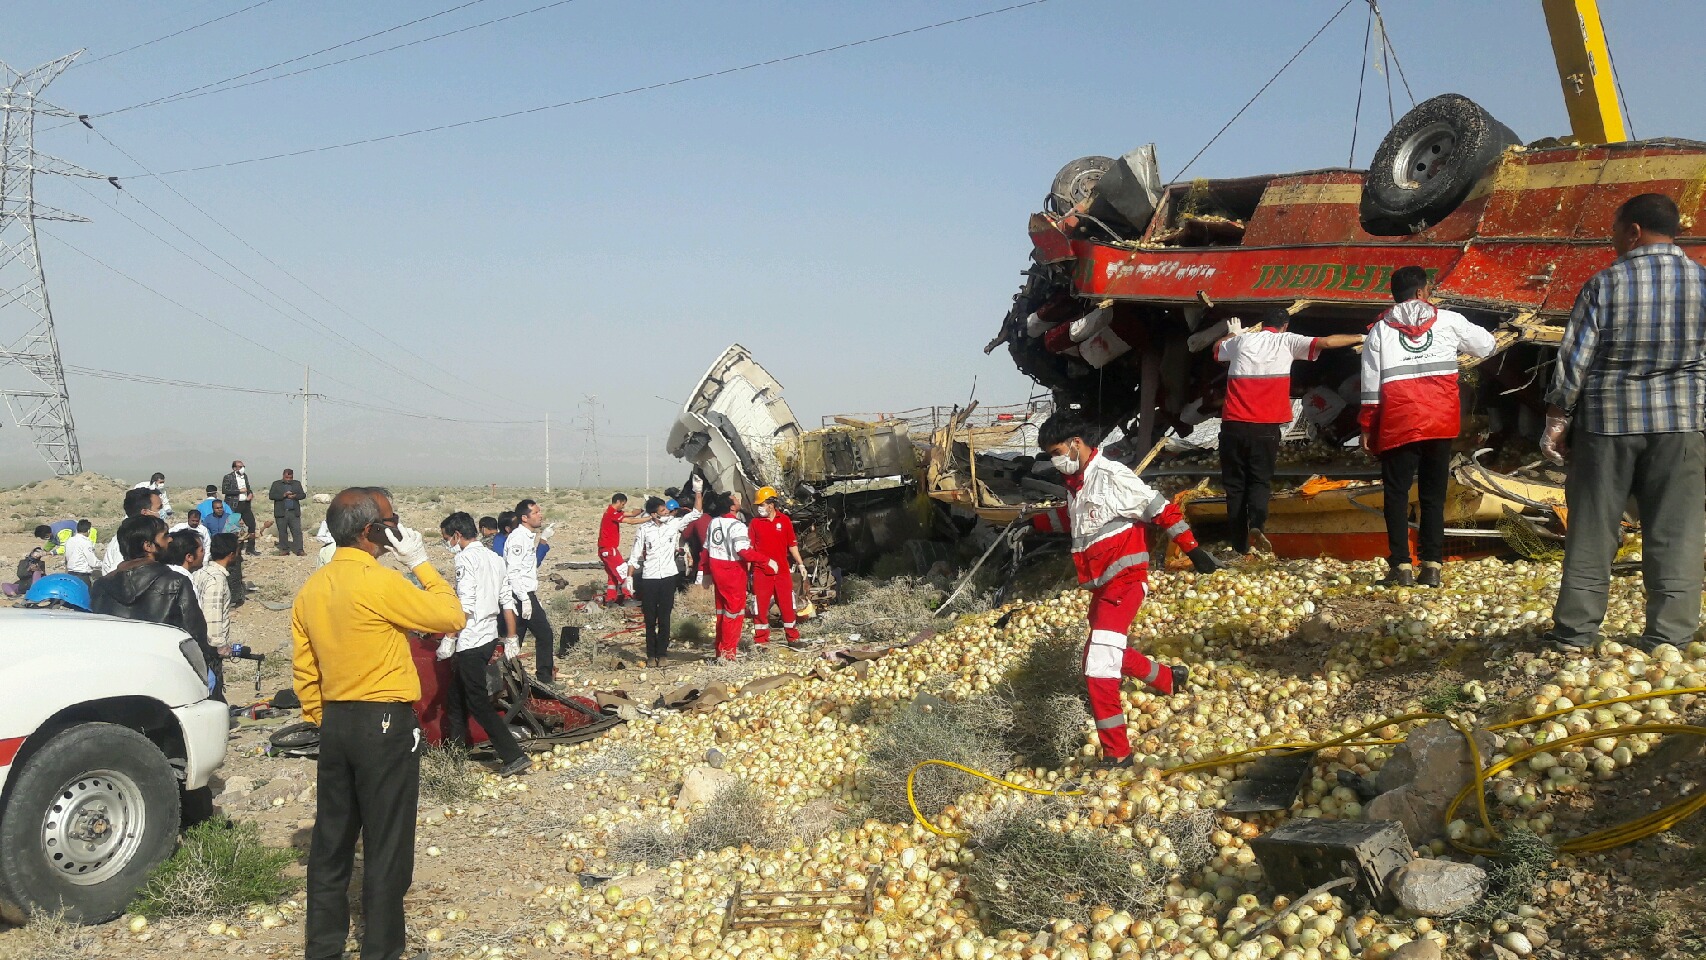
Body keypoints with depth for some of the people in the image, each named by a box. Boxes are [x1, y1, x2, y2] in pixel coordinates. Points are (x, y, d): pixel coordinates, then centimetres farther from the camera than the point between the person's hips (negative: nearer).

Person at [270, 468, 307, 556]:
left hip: (294, 512, 1)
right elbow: (271, 496, -4)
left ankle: (299, 550, -5)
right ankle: (284, 549, 13)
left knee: (297, 532, -5)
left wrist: (294, 496, -13)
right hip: (281, 513, -1)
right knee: (282, 533, 5)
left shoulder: (297, 484, 13)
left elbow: (303, 495, 7)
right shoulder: (276, 484, 6)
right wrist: (283, 495, -16)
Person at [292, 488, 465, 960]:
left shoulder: (312, 588, 6)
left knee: (331, 842, 15)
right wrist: (420, 563, -5)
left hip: (335, 723, 8)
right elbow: (451, 617, -12)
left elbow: (303, 667, 11)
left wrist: (321, 720, 20)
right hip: (385, 725, -7)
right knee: (386, 848, 3)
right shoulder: (379, 581, -18)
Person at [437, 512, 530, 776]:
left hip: (470, 642, -9)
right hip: (490, 638, 9)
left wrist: (449, 639, -19)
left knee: (478, 703, -4)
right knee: (457, 697, 21)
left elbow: (465, 605, -22)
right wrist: (511, 639, 18)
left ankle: (513, 756, -9)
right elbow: (507, 602, 13)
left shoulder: (466, 558, -13)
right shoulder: (494, 558, 12)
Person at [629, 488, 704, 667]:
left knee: (664, 619, 5)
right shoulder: (644, 530, -4)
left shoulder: (674, 523, 0)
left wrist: (698, 492, -9)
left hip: (668, 577, 1)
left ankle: (662, 654, 13)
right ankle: (651, 654, 15)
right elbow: (635, 557, 0)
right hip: (649, 579, -1)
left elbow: (696, 513, 0)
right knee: (650, 620, 6)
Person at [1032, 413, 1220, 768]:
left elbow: (1160, 509, -15)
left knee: (1099, 664, -16)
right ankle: (1171, 679, 47)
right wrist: (1035, 522, 27)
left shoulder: (1111, 476, -17)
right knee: (1109, 653, 24)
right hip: (1102, 586, 10)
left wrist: (1192, 549, -14)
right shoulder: (1076, 482, 10)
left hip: (1124, 581, -10)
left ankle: (1116, 753, -12)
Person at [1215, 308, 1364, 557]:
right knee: (1260, 480, 9)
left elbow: (1217, 349, 33)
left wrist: (1233, 333, 52)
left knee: (1234, 483, 8)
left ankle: (1240, 546, 5)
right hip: (1266, 426, -2)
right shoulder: (1286, 341, 5)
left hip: (1233, 424, 2)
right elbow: (1326, 342, -3)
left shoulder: (1241, 340, 12)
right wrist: (1360, 338, 8)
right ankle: (1256, 524, -19)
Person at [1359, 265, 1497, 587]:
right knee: (1433, 495, 9)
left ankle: (1401, 566, -3)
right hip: (1441, 423, 1)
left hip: (1398, 424, -1)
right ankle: (1432, 565, 5)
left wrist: (1367, 427, 5)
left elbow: (1370, 383, 1)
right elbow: (1487, 345, 19)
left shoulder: (1380, 330, 4)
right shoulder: (1449, 321, 6)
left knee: (1396, 494, 4)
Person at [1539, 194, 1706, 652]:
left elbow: (1574, 357, -7)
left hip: (1607, 419, -1)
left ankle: (1575, 631, 11)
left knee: (1592, 529, 6)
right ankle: (1668, 637, 7)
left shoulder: (1605, 283, -6)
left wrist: (1557, 418, 0)